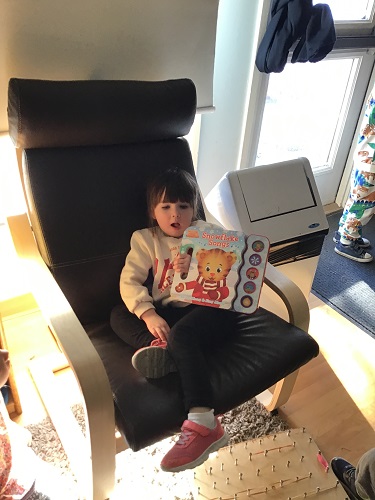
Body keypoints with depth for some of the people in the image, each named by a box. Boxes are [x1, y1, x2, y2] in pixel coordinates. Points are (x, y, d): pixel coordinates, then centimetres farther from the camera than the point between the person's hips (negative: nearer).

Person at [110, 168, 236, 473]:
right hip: (166, 311, 4)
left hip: (209, 307, -3)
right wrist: (149, 315, -22)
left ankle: (203, 424, -34)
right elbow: (130, 280, -5)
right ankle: (156, 345, -35)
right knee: (119, 314, -11)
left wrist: (193, 271, -21)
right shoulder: (145, 239, 10)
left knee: (181, 333, -33)